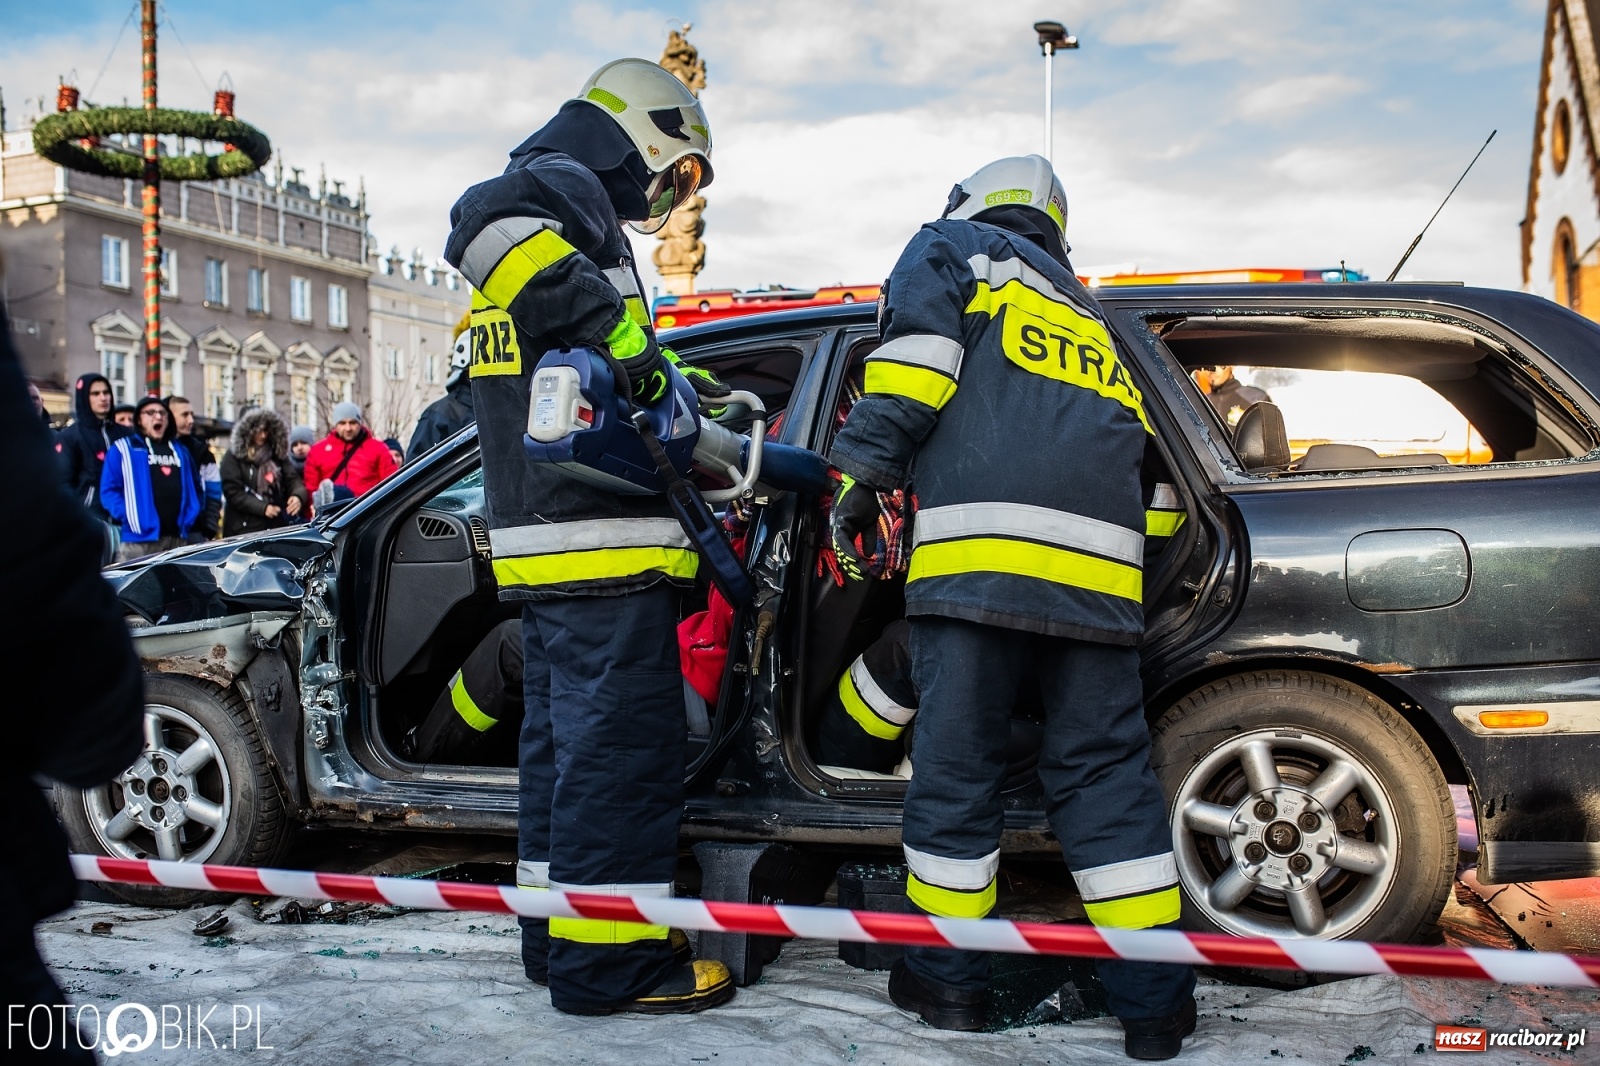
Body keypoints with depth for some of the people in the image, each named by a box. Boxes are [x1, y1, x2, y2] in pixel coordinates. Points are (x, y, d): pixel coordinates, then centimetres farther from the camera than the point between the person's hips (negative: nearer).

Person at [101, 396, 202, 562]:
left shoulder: (180, 451, 22)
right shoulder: (123, 449, 5)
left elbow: (195, 488, 23)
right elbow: (109, 490, -1)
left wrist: (190, 518, 6)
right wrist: (128, 517, -14)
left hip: (178, 539, 5)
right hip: (140, 540, -5)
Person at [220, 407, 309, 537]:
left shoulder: (278, 453, 11)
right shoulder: (234, 456, -1)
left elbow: (293, 479, 3)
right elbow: (233, 492, -9)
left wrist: (298, 496, -21)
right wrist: (262, 508, -19)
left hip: (276, 527, 4)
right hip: (244, 529, -4)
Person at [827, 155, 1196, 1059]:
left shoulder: (952, 249, 21)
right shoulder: (1090, 315, 37)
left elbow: (916, 355, 1)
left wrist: (865, 474, -2)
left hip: (982, 544, -5)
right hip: (1100, 563, 5)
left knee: (957, 763, 3)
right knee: (1106, 771, 8)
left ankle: (949, 977, 14)